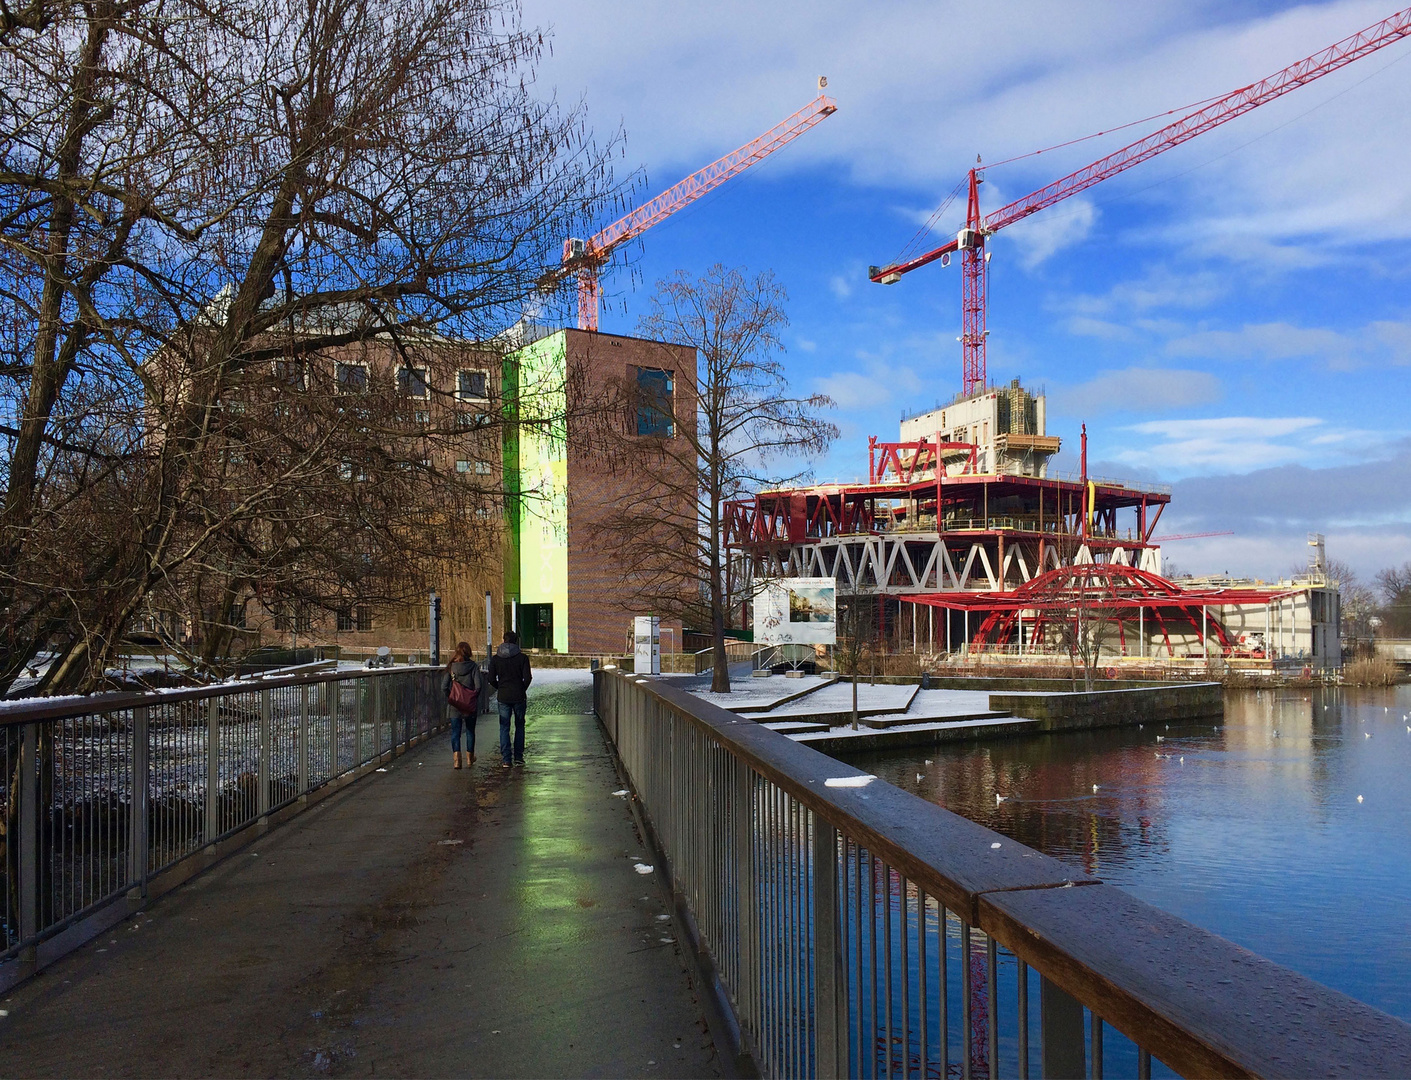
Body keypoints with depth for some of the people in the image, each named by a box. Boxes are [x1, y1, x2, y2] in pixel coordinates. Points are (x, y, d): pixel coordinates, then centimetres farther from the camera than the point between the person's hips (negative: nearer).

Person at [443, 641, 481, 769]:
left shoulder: (451, 667, -2)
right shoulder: (473, 666, -8)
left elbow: (444, 687, -5)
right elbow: (478, 685, -13)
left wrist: (450, 697, 11)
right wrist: (474, 697, 4)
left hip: (455, 705, 0)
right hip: (470, 705, 0)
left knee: (455, 732, 4)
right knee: (470, 731, 15)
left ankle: (457, 760, -9)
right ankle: (469, 759, 24)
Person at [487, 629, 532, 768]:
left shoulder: (495, 658, -1)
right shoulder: (522, 657, -6)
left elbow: (491, 679, -4)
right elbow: (527, 677, -11)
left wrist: (500, 688, 13)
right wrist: (522, 689, 7)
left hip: (503, 697, 1)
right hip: (519, 696, -1)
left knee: (504, 728, 5)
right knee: (520, 726, 13)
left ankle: (506, 760, 0)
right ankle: (518, 757, 14)